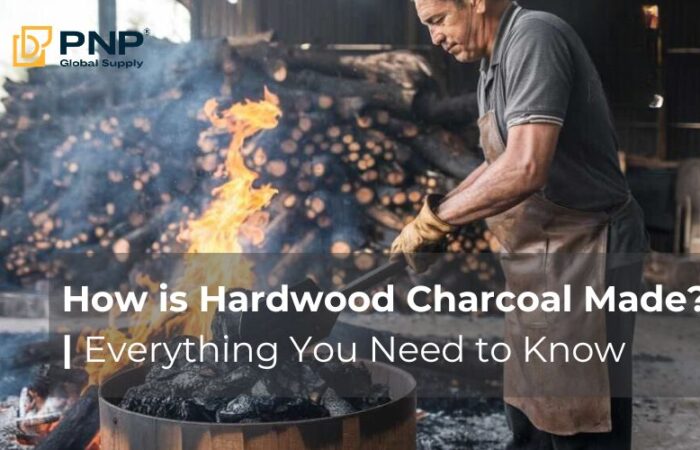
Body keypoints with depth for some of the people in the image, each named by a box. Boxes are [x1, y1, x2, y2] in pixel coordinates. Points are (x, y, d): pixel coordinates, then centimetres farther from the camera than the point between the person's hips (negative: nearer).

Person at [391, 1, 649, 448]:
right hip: (542, 260, 10)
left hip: (583, 256, -10)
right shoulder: (495, 64, 12)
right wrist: (436, 216, 13)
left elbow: (525, 169, -30)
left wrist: (434, 219, -20)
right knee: (530, 411, 19)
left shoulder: (534, 37, -18)